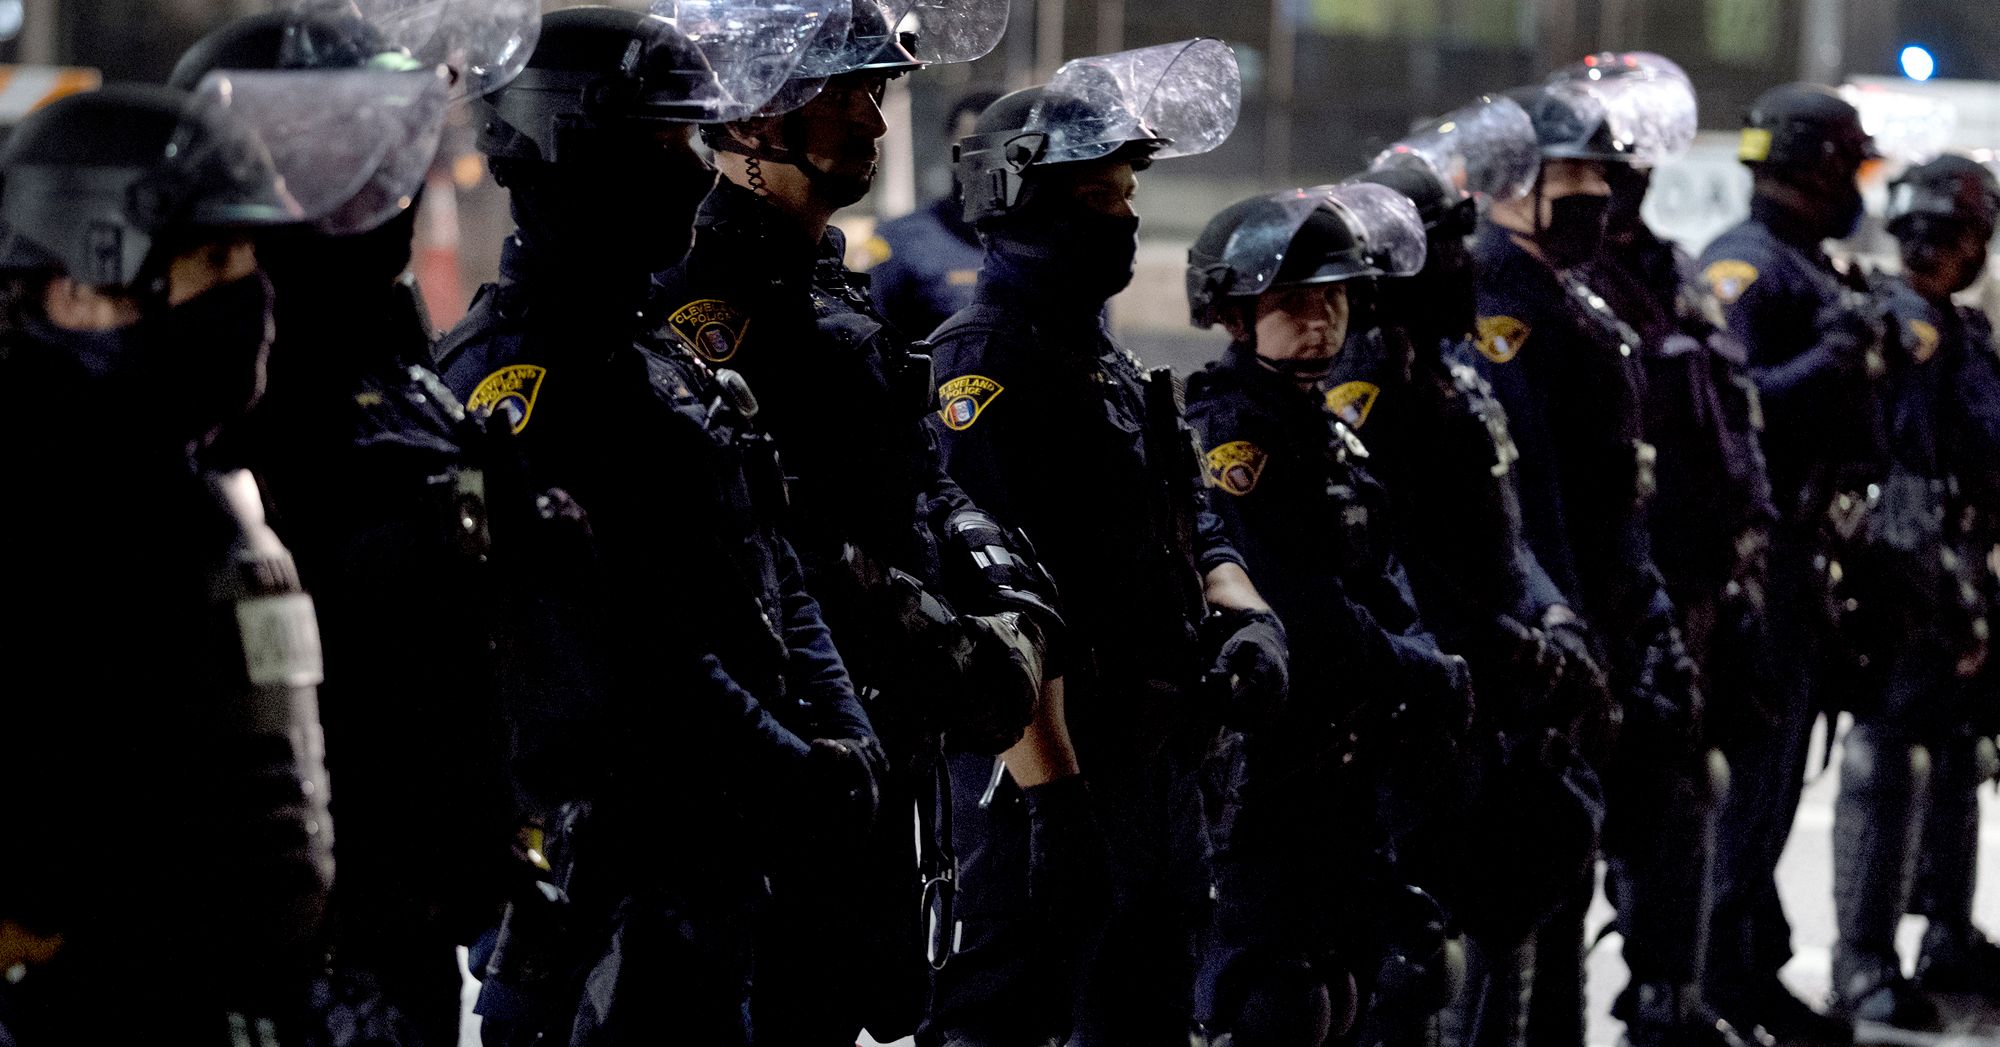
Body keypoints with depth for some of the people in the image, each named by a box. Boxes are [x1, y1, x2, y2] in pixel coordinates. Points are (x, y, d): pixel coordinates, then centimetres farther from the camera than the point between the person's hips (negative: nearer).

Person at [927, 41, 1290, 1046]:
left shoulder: (1108, 360, 18)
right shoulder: (989, 358, -14)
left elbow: (1188, 527, 22)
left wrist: (1244, 614, -1)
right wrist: (1050, 785, -25)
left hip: (1155, 755, 10)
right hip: (1047, 757, -10)